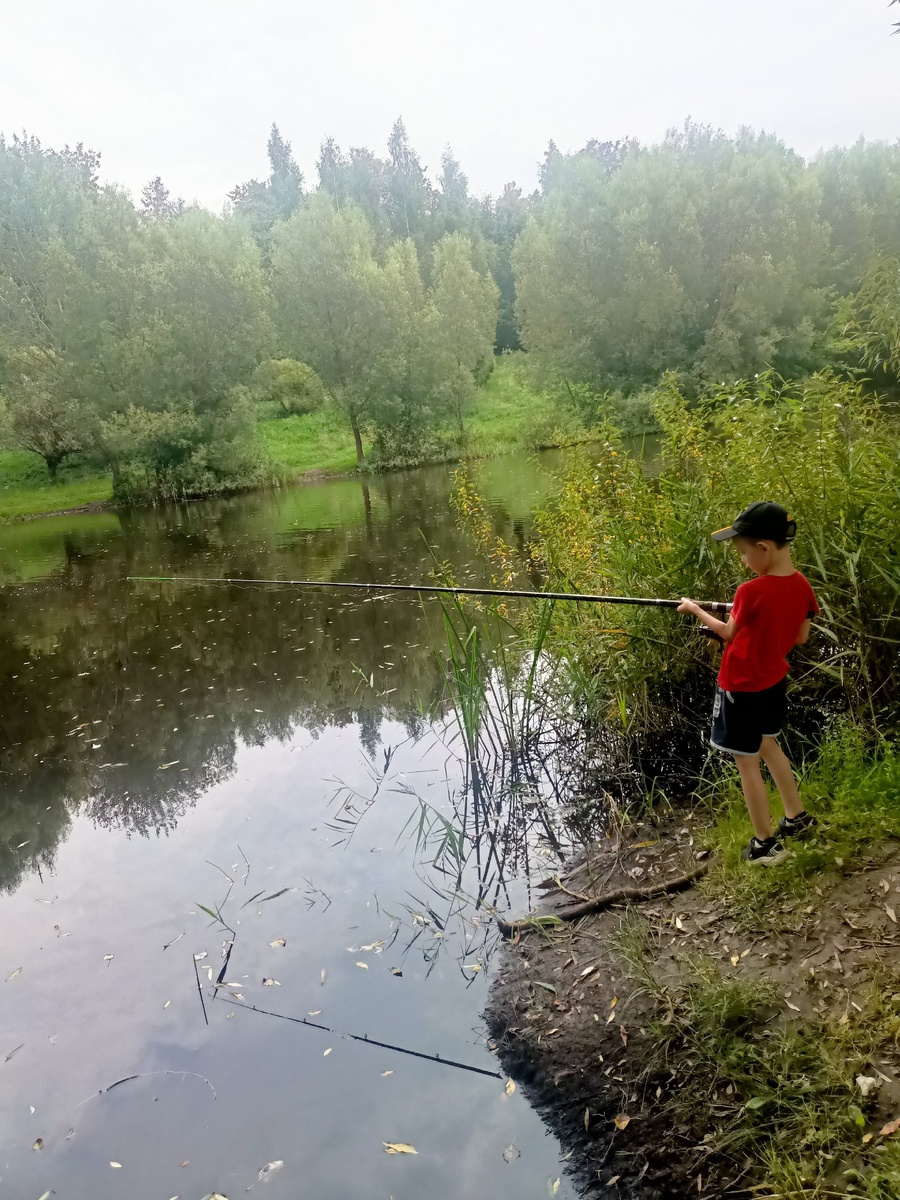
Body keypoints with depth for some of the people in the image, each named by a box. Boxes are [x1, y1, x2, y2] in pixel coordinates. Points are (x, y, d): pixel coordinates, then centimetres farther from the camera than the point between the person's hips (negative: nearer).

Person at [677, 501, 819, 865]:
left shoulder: (751, 592, -26)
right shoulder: (803, 586, -6)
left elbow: (729, 633, -8)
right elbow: (801, 637, 5)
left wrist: (695, 609, 6)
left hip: (742, 688, -7)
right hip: (775, 682, 8)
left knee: (747, 762, 6)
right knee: (767, 744, 28)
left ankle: (767, 844, 16)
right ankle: (796, 816, 38)